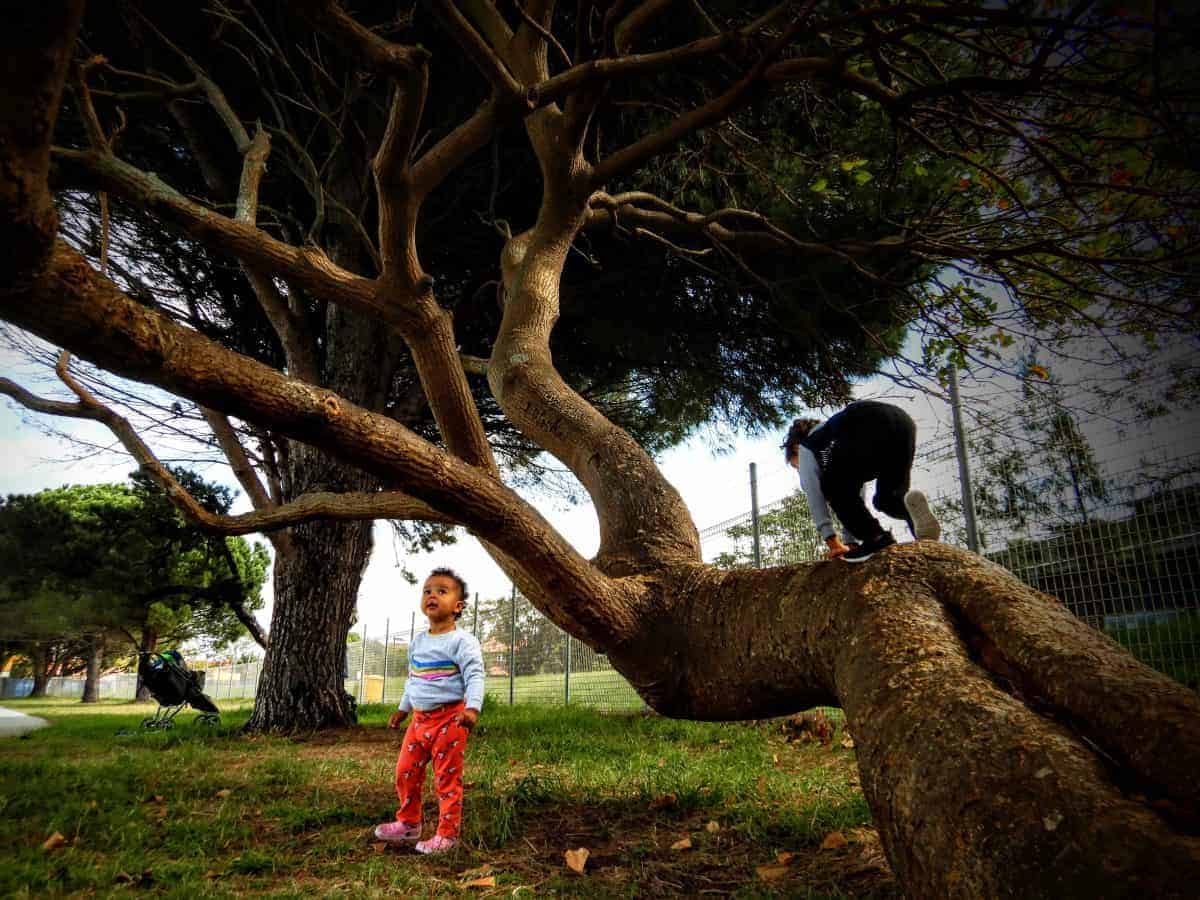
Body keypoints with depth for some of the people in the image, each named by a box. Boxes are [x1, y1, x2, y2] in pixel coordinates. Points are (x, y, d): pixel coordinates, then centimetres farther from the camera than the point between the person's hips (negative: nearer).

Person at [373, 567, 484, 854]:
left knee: (447, 778, 1)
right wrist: (403, 709, 27)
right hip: (420, 718, 7)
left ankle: (448, 833, 15)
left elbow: (474, 676, -19)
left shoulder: (462, 640, -13)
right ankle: (408, 823, 33)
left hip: (449, 718, -7)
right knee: (406, 772, 14)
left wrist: (472, 707, -32)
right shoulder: (417, 642, 11)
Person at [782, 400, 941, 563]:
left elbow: (813, 492, 16)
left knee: (833, 488, 13)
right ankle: (906, 504, -12)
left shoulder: (806, 445, 26)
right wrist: (851, 542, 33)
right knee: (888, 498, 22)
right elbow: (855, 495, 39)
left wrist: (832, 541, 13)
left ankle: (876, 537, -4)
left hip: (868, 424, -7)